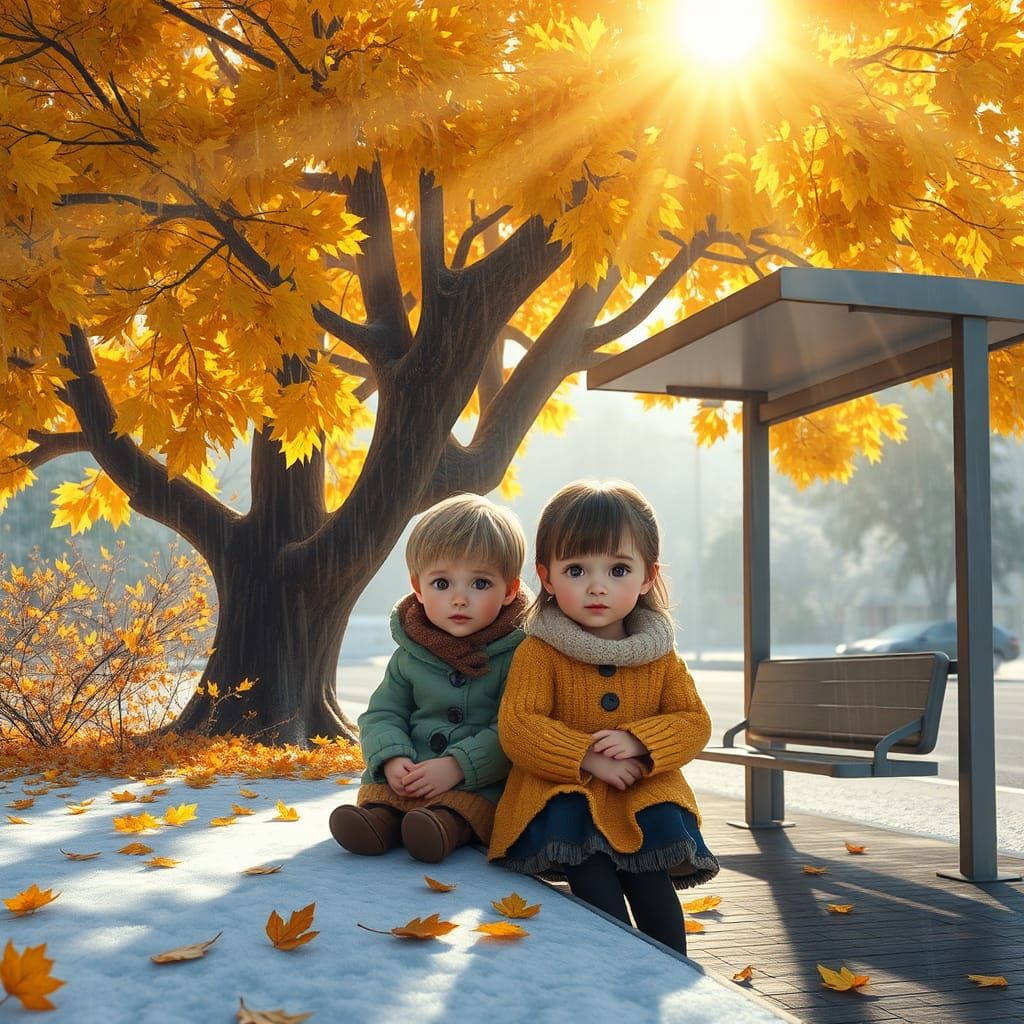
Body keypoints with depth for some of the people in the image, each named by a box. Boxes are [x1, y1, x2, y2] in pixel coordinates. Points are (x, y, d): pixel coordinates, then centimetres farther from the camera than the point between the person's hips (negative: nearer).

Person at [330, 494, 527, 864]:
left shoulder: (516, 654, -8)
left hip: (481, 782, -5)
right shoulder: (410, 656, 8)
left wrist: (455, 766, -22)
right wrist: (392, 760, -12)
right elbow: (381, 715, 9)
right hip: (408, 775, 5)